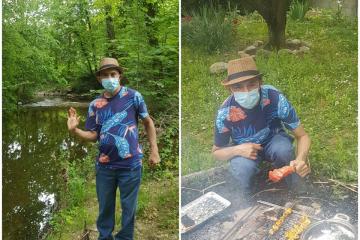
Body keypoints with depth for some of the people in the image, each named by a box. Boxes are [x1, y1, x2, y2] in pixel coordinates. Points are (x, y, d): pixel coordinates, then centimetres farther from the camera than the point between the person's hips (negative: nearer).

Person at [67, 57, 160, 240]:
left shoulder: (133, 96, -6)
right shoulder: (95, 105, 1)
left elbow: (148, 122, 3)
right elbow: (93, 135, 3)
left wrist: (154, 150, 0)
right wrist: (75, 130, -15)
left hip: (130, 164, -2)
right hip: (105, 165, 3)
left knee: (128, 206, 12)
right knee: (105, 206, 17)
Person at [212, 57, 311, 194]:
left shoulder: (275, 98, -31)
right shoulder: (225, 113, -28)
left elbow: (302, 136, -21)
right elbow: (216, 152, -11)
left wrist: (300, 159, -44)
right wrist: (237, 150, -34)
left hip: (273, 140, 1)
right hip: (244, 149, 0)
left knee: (283, 149, -34)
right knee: (243, 170, -34)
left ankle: (295, 191, -3)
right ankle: (248, 198, 3)